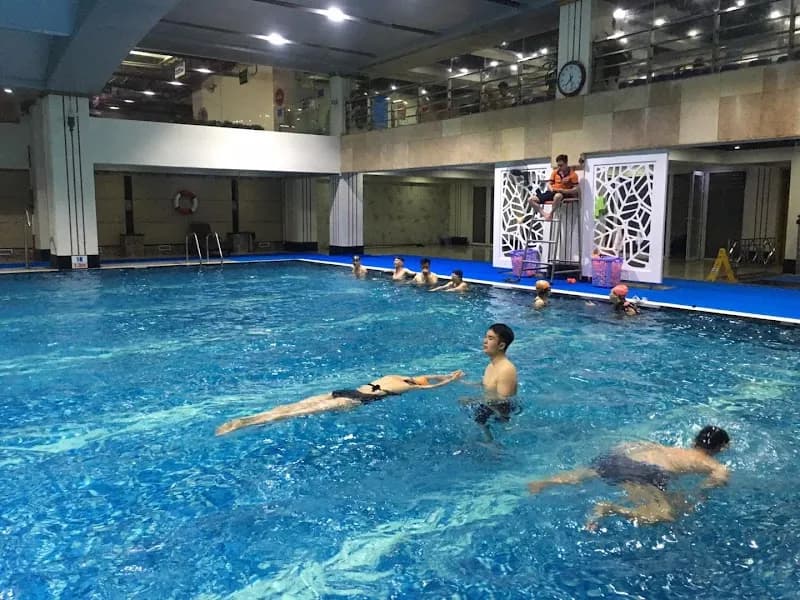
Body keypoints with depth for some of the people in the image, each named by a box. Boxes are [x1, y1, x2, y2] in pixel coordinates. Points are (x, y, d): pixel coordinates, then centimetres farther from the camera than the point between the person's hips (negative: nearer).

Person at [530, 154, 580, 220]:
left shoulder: (573, 174, -4)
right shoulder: (555, 172, 11)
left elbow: (575, 190, -9)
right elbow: (549, 183, 13)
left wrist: (562, 190, -22)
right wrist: (551, 189, -11)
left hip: (563, 194, -5)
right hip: (552, 192, 6)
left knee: (558, 196, -45)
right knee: (532, 199, -12)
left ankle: (551, 213, -24)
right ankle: (544, 214, -24)